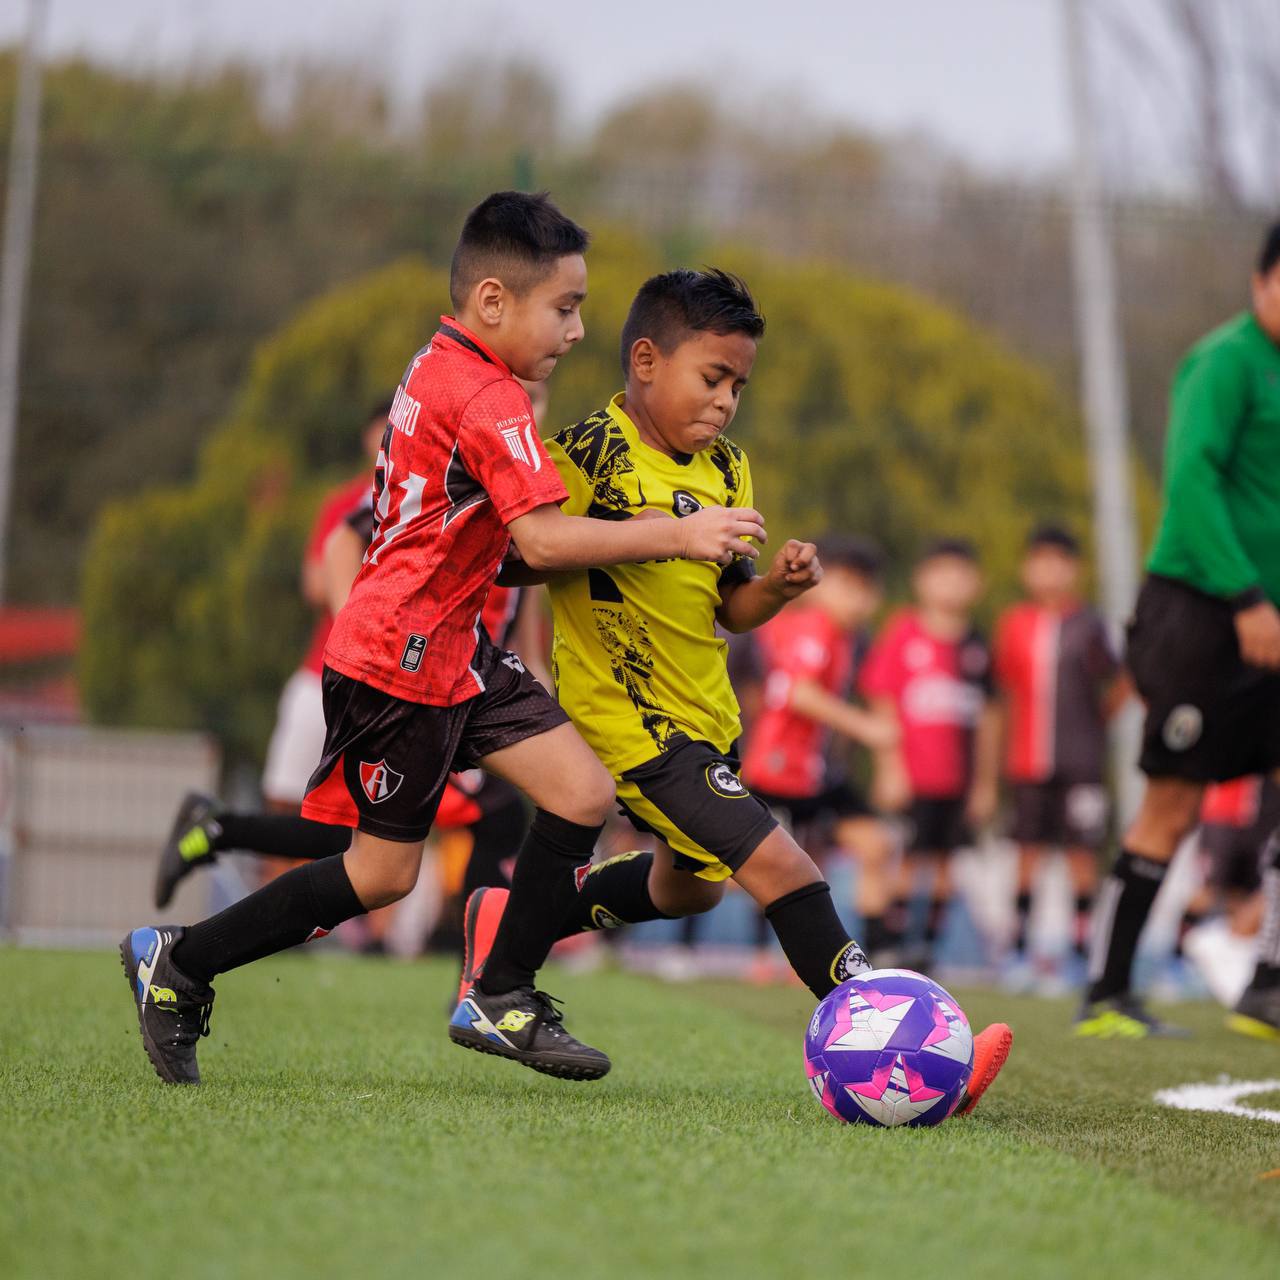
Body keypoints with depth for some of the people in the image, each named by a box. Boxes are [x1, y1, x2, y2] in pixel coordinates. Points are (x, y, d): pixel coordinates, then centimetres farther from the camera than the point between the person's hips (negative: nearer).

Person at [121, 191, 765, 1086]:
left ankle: (505, 999, 7)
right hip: (400, 658, -10)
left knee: (584, 793, 0)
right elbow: (543, 540, -27)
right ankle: (177, 963, 13)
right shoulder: (486, 400, -20)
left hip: (453, 650, 10)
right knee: (383, 873, 0)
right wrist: (676, 536, -25)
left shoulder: (441, 369, 11)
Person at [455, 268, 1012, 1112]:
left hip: (703, 716, 10)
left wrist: (778, 585, -10)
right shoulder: (588, 456, -16)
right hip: (632, 718, -10)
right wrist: (626, 537, -28)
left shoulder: (726, 471, 8)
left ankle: (511, 923, 46)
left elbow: (731, 608, 12)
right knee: (782, 869, -17)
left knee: (690, 885, 30)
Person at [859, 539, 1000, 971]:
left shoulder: (975, 646, 10)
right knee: (908, 861, -6)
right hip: (911, 777, -4)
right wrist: (889, 768, -8)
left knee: (944, 860, 4)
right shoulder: (903, 633, -3)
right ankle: (892, 947, 0)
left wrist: (985, 783, 15)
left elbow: (987, 718, 16)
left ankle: (927, 950, 11)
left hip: (957, 781, 4)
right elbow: (883, 705, -3)